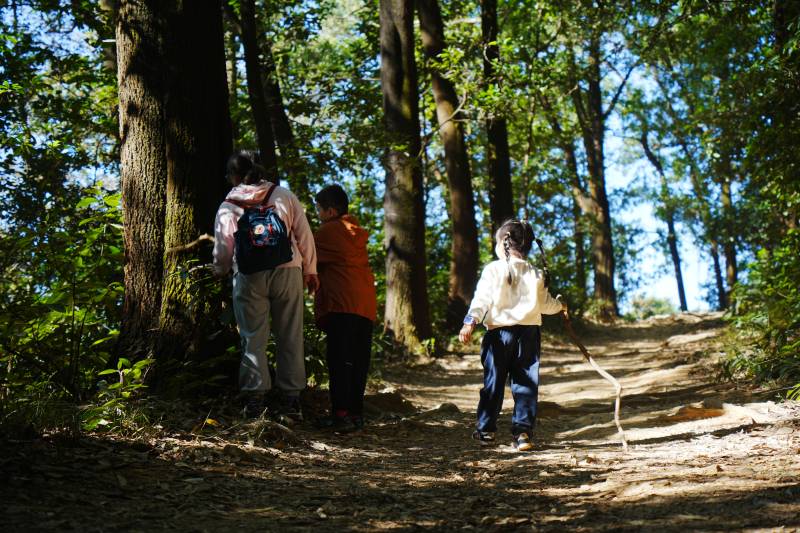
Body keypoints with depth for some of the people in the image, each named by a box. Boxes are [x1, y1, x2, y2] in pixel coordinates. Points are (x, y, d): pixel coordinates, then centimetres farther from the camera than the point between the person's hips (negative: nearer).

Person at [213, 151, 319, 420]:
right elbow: (304, 235, 4)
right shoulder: (284, 196, 5)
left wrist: (219, 272, 28)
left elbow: (222, 249, 7)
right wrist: (310, 270, 13)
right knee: (290, 336, 7)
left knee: (253, 337, 6)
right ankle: (290, 397, 9)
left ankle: (255, 396, 4)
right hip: (287, 272, 1)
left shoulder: (228, 207, 3)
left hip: (249, 277, -1)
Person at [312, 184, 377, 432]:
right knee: (358, 360, 8)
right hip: (366, 303, 7)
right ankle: (356, 412, 10)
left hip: (342, 303, -7)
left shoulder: (328, 231, -1)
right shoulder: (357, 231, 21)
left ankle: (341, 414, -14)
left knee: (340, 360, -9)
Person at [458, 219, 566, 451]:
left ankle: (486, 430, 16)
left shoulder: (493, 269, -4)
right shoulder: (535, 274, 7)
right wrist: (560, 306, 37)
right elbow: (545, 304, 17)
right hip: (529, 332, 2)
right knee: (526, 384, 6)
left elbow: (482, 299, -13)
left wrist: (470, 322, -17)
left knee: (493, 382, 7)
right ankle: (523, 432, 0)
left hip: (499, 333, -2)